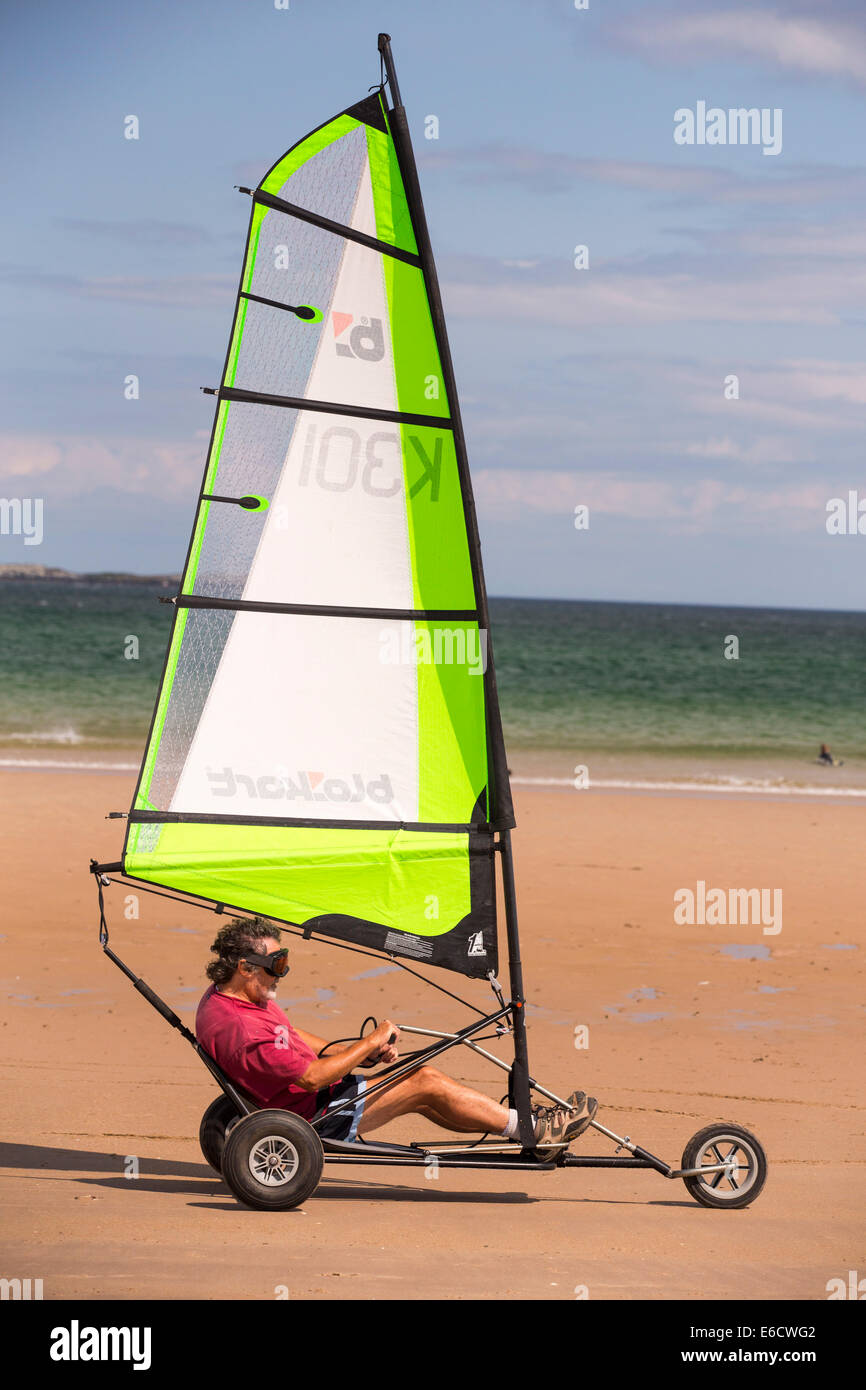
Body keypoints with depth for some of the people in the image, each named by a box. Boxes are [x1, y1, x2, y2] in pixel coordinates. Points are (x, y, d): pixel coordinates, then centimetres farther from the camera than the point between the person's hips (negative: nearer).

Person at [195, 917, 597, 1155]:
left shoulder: (226, 995, 6)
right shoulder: (239, 1029, -29)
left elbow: (292, 1038, 20)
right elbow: (311, 1077, -30)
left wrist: (360, 1051, 9)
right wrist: (369, 1044, -20)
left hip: (313, 1095, 11)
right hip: (309, 1118, -11)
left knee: (423, 1076, 6)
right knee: (426, 1083, -10)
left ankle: (517, 1121, 13)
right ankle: (531, 1129, 0)